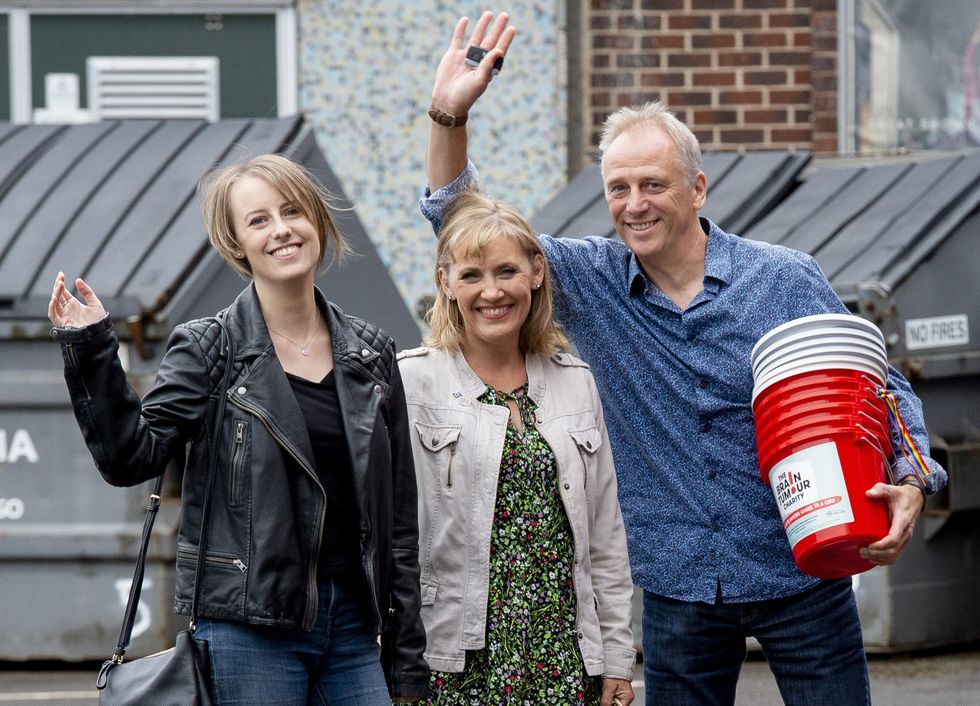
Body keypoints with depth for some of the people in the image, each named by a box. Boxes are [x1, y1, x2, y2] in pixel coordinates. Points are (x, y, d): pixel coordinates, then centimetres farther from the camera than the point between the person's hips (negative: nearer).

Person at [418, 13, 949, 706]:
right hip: (679, 591, 2)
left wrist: (910, 482, -15)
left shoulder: (788, 281, -3)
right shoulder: (592, 283, 2)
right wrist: (449, 116, -12)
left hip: (803, 577, -2)